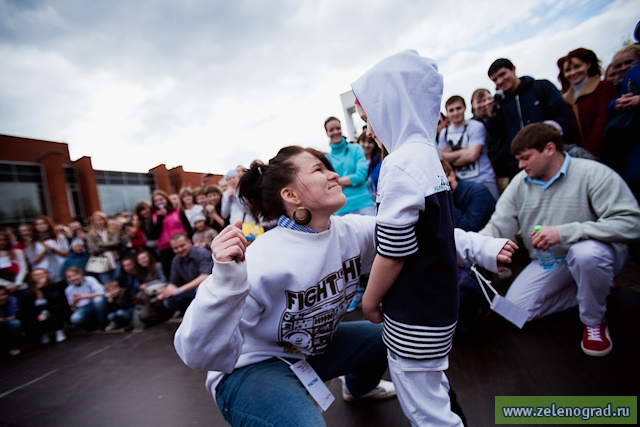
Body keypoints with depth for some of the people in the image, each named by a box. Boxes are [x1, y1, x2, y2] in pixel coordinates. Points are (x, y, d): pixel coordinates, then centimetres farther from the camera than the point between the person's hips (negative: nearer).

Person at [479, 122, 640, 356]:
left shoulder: (593, 174, -18)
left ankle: (594, 321, -8)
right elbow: (497, 226, -5)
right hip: (547, 262, 5)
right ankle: (592, 289, 13)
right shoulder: (520, 182, -3)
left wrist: (563, 232, -35)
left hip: (594, 254, -4)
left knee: (586, 251, -39)